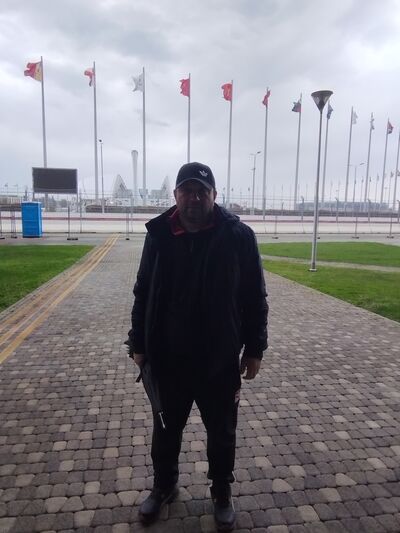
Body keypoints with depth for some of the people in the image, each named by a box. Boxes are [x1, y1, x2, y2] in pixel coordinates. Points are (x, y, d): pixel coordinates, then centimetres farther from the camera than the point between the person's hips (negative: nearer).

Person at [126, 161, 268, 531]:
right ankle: (164, 486, 48)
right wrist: (138, 344, 5)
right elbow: (143, 294, 3)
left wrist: (254, 348, -3)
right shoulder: (159, 235, -4)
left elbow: (255, 298, -4)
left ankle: (222, 494, 45)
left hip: (221, 360, -1)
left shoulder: (239, 236, -10)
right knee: (166, 428, 22)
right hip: (167, 358, 2)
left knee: (222, 433, 18)